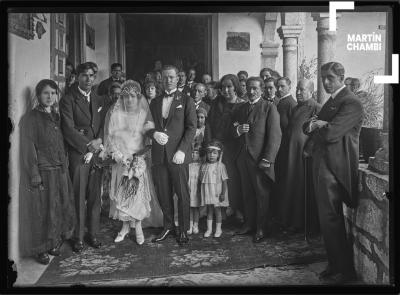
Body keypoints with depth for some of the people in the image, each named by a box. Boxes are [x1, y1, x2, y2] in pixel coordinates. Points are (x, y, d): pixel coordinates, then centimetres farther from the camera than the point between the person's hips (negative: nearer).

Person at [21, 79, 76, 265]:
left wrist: (64, 167, 10)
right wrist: (34, 176, -16)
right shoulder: (32, 118, -7)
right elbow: (29, 148, -11)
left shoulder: (55, 116, 13)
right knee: (43, 211, 1)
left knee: (61, 208, 11)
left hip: (60, 171, 6)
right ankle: (41, 249, 15)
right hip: (44, 171, -6)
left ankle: (54, 243, 26)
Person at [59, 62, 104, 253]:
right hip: (78, 155, -4)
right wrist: (88, 145, -12)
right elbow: (68, 129, -8)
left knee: (95, 197, 7)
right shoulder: (68, 100, -1)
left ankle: (93, 234, 18)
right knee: (79, 198, -1)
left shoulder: (98, 100, 17)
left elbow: (103, 125, 14)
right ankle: (78, 237, 10)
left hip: (97, 153, 5)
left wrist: (99, 140, -5)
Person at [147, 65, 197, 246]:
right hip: (159, 155, 4)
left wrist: (181, 150, -14)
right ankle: (168, 226, 22)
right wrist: (154, 133, -8)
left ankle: (183, 230, 12)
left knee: (182, 194, 1)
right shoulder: (155, 102, 16)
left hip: (178, 155, -3)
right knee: (163, 194, 7)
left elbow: (191, 128, -3)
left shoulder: (186, 101, 4)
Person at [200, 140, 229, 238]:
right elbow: (201, 180, 10)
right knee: (209, 210, 10)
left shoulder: (220, 166, -8)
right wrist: (200, 192, 9)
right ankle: (209, 228, 19)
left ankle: (218, 229, 16)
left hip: (217, 192, -3)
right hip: (207, 192, 3)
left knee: (217, 209, 4)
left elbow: (224, 181, -8)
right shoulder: (204, 166, 3)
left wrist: (223, 193, -12)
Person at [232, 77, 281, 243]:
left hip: (260, 159, -5)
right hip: (243, 157, 5)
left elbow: (275, 135, -11)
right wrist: (237, 130, -7)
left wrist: (267, 159, -17)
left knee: (262, 194, 3)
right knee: (247, 193, 10)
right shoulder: (241, 109, 15)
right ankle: (249, 224, 22)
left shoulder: (269, 108, -4)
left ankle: (261, 229, 13)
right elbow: (232, 131, 18)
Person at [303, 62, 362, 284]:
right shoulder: (332, 101, 20)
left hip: (334, 167, -10)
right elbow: (306, 127, 17)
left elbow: (330, 133, -23)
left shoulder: (351, 103, -13)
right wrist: (313, 124, -6)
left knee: (331, 219, -6)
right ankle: (336, 265, 27)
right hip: (323, 164, 10)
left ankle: (344, 271, 7)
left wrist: (315, 126, -3)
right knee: (329, 219, 15)